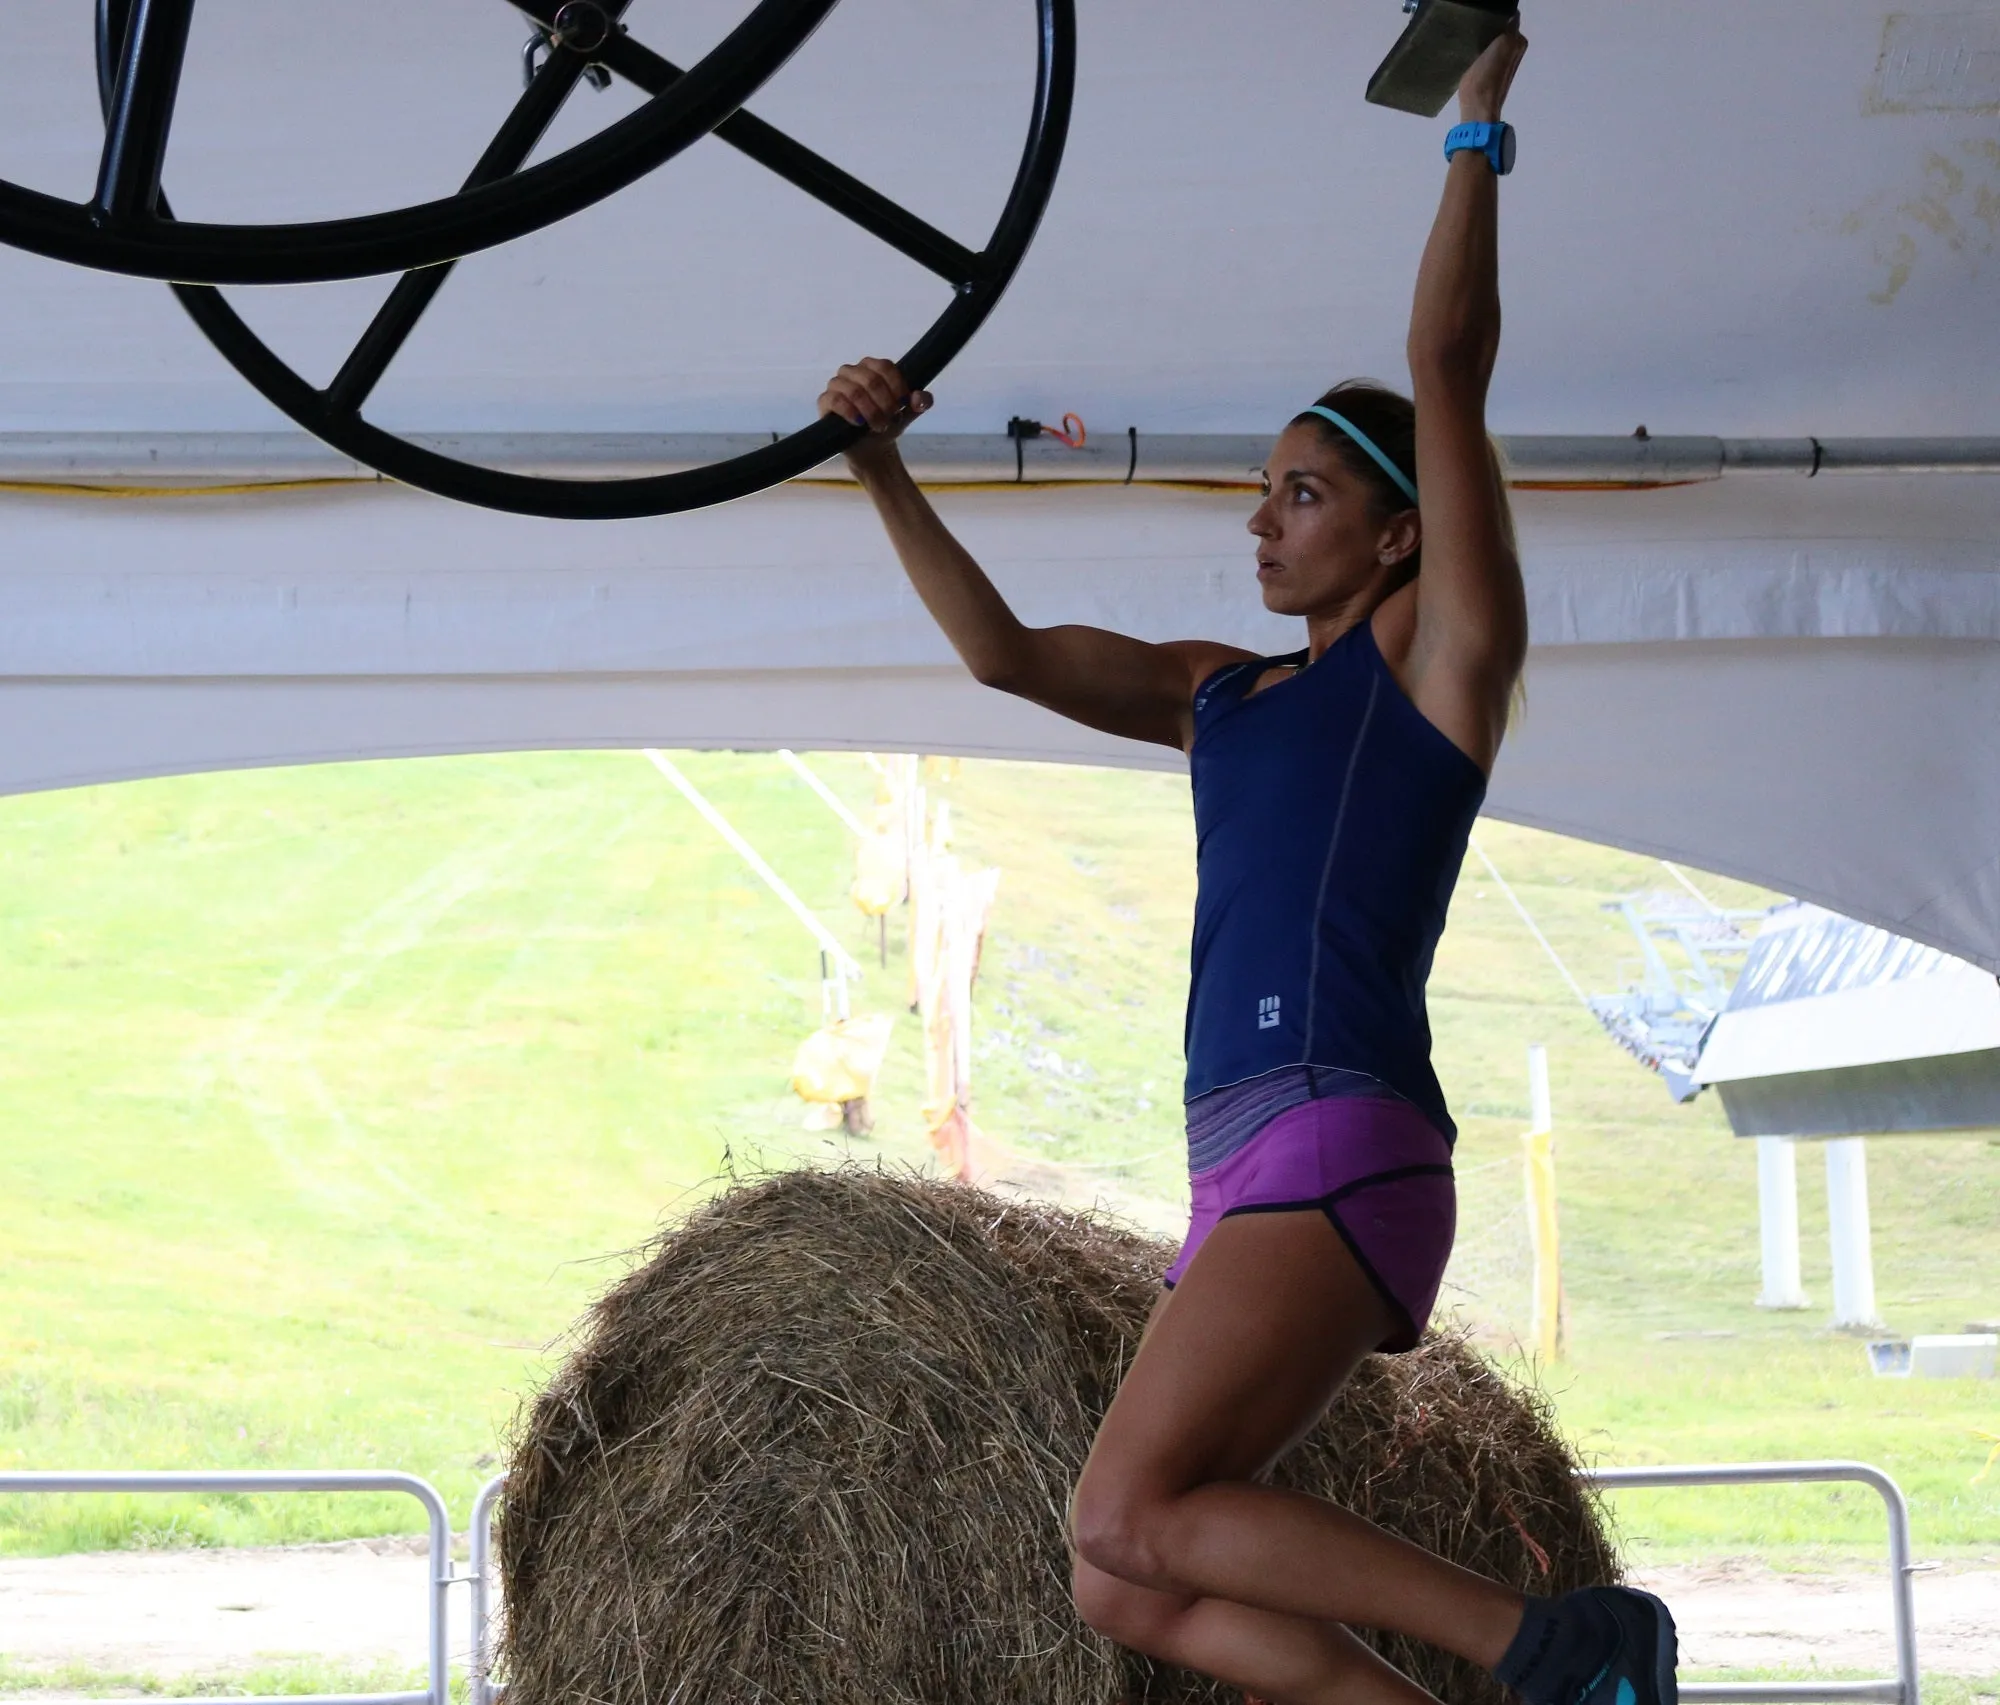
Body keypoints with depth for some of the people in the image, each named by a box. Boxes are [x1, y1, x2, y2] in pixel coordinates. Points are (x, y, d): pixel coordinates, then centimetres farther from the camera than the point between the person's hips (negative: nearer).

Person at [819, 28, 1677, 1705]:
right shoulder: (1221, 693, 25)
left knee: (1125, 1520, -21)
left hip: (1340, 1146, -8)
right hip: (1245, 1182, 9)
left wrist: (1481, 121, 6)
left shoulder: (1444, 650, 6)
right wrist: (886, 477, 13)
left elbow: (1451, 365, 1)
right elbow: (1003, 649, 23)